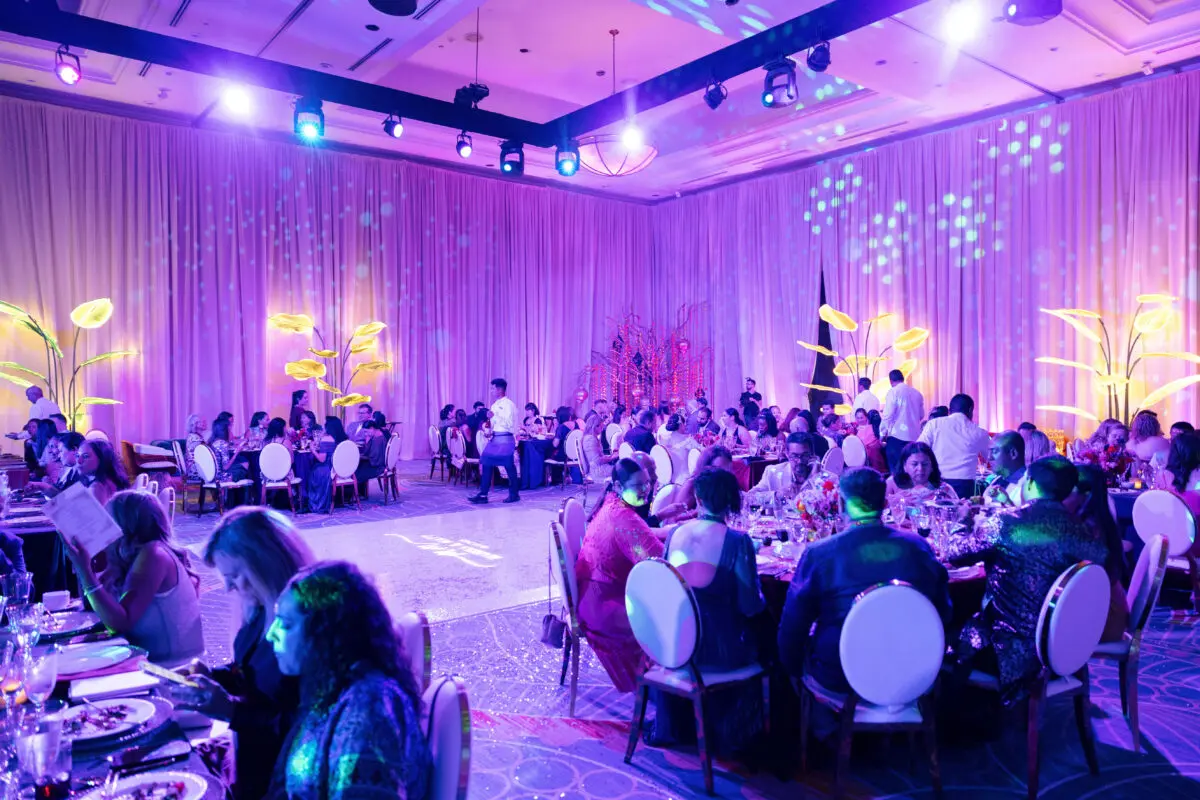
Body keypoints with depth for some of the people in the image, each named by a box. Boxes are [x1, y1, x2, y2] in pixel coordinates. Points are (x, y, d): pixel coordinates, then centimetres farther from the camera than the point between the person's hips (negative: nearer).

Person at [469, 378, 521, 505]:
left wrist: (494, 416, -21)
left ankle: (514, 494, 13)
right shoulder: (495, 405, 15)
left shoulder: (508, 404, -10)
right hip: (494, 438, 8)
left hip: (505, 439, -8)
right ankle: (483, 494, 5)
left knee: (509, 467, 0)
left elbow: (509, 424, -19)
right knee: (486, 464, 3)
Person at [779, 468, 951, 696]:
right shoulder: (918, 546, -7)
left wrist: (794, 670, 8)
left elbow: (792, 626, -10)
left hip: (838, 678, -3)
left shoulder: (818, 553, -17)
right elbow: (943, 614, 6)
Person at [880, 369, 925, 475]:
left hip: (897, 435, -6)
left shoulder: (893, 392, -7)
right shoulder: (917, 393, 9)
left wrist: (882, 433, 0)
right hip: (914, 436, 6)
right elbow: (921, 415, 17)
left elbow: (888, 415, -10)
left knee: (895, 468, -3)